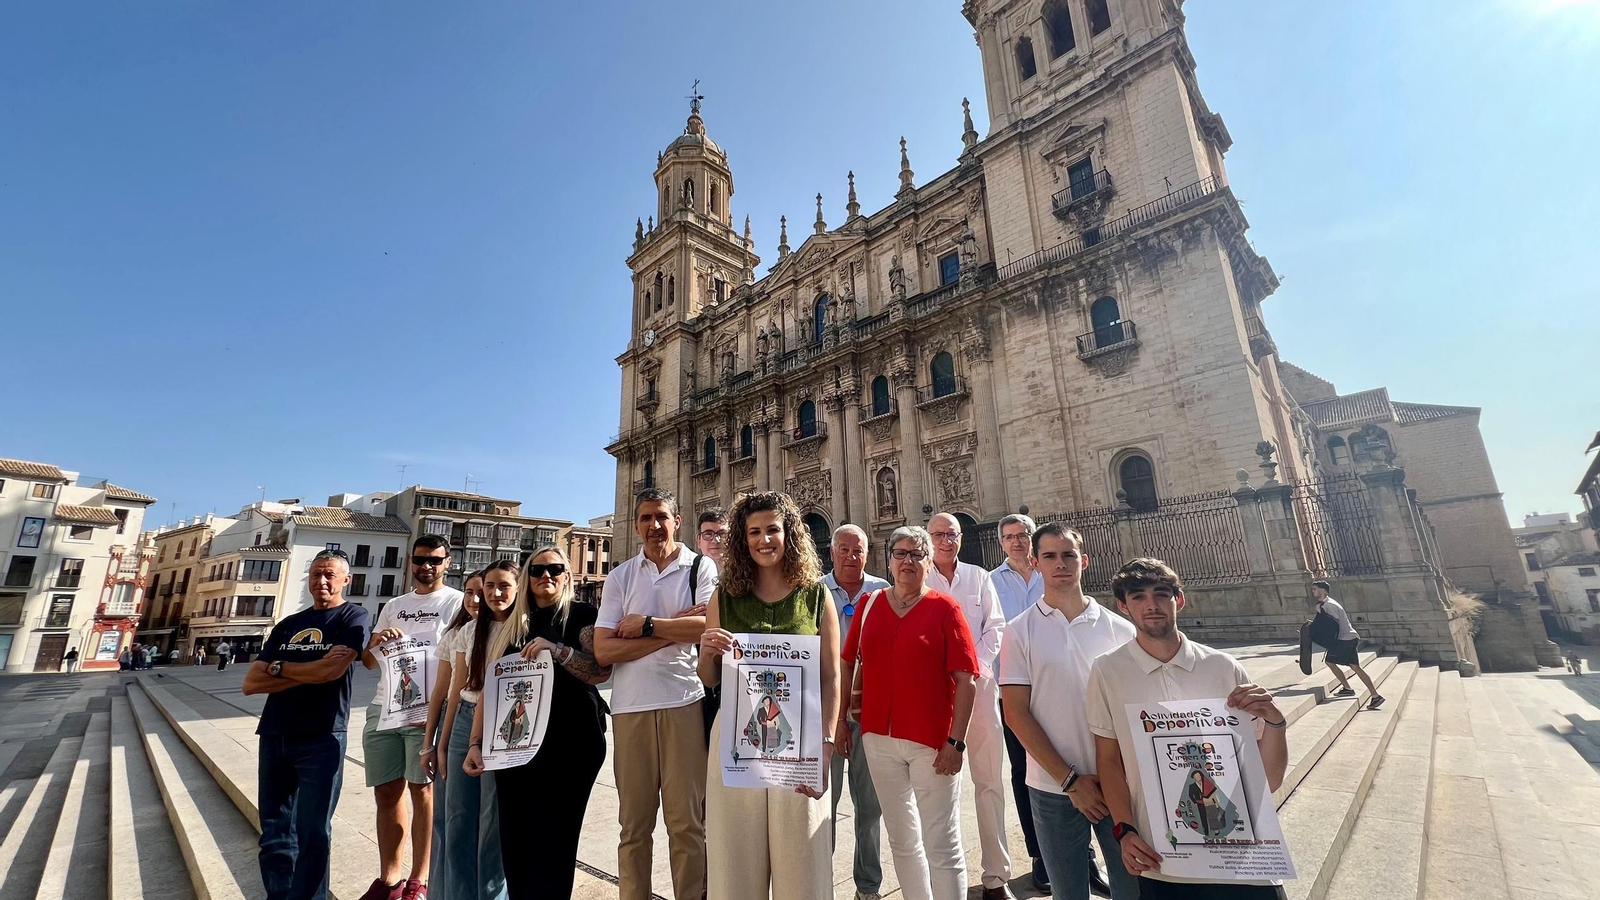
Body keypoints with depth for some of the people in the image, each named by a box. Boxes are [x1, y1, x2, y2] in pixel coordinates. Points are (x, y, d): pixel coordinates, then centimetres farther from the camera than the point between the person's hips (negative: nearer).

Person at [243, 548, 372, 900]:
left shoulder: (354, 617, -4)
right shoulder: (288, 624, 13)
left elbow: (333, 670, -18)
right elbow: (251, 683, 6)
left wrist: (278, 667, -2)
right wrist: (309, 674, -10)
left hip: (321, 739, -5)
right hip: (273, 738, 6)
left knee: (312, 836, 1)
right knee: (274, 835, 13)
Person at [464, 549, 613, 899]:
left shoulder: (582, 615, -1)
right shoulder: (512, 626, 14)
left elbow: (603, 671, -13)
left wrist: (557, 650, -23)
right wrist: (476, 743, 5)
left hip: (570, 742, -4)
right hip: (514, 744, 5)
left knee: (552, 842, -2)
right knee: (514, 840, 11)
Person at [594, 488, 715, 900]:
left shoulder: (701, 567, 0)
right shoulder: (619, 577, 7)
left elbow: (707, 627, -15)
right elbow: (603, 650, -3)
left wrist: (645, 624, -9)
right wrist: (675, 629, -10)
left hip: (685, 704, -2)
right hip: (630, 707, 3)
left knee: (687, 822, 8)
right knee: (634, 823, 14)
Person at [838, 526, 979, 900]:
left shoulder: (944, 608, -7)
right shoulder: (869, 604, 4)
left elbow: (965, 680, -10)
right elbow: (847, 664, 9)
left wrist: (956, 741, -14)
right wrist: (840, 719, 5)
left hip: (932, 741, -4)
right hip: (879, 738, 4)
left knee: (942, 844, 8)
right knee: (902, 839, 20)